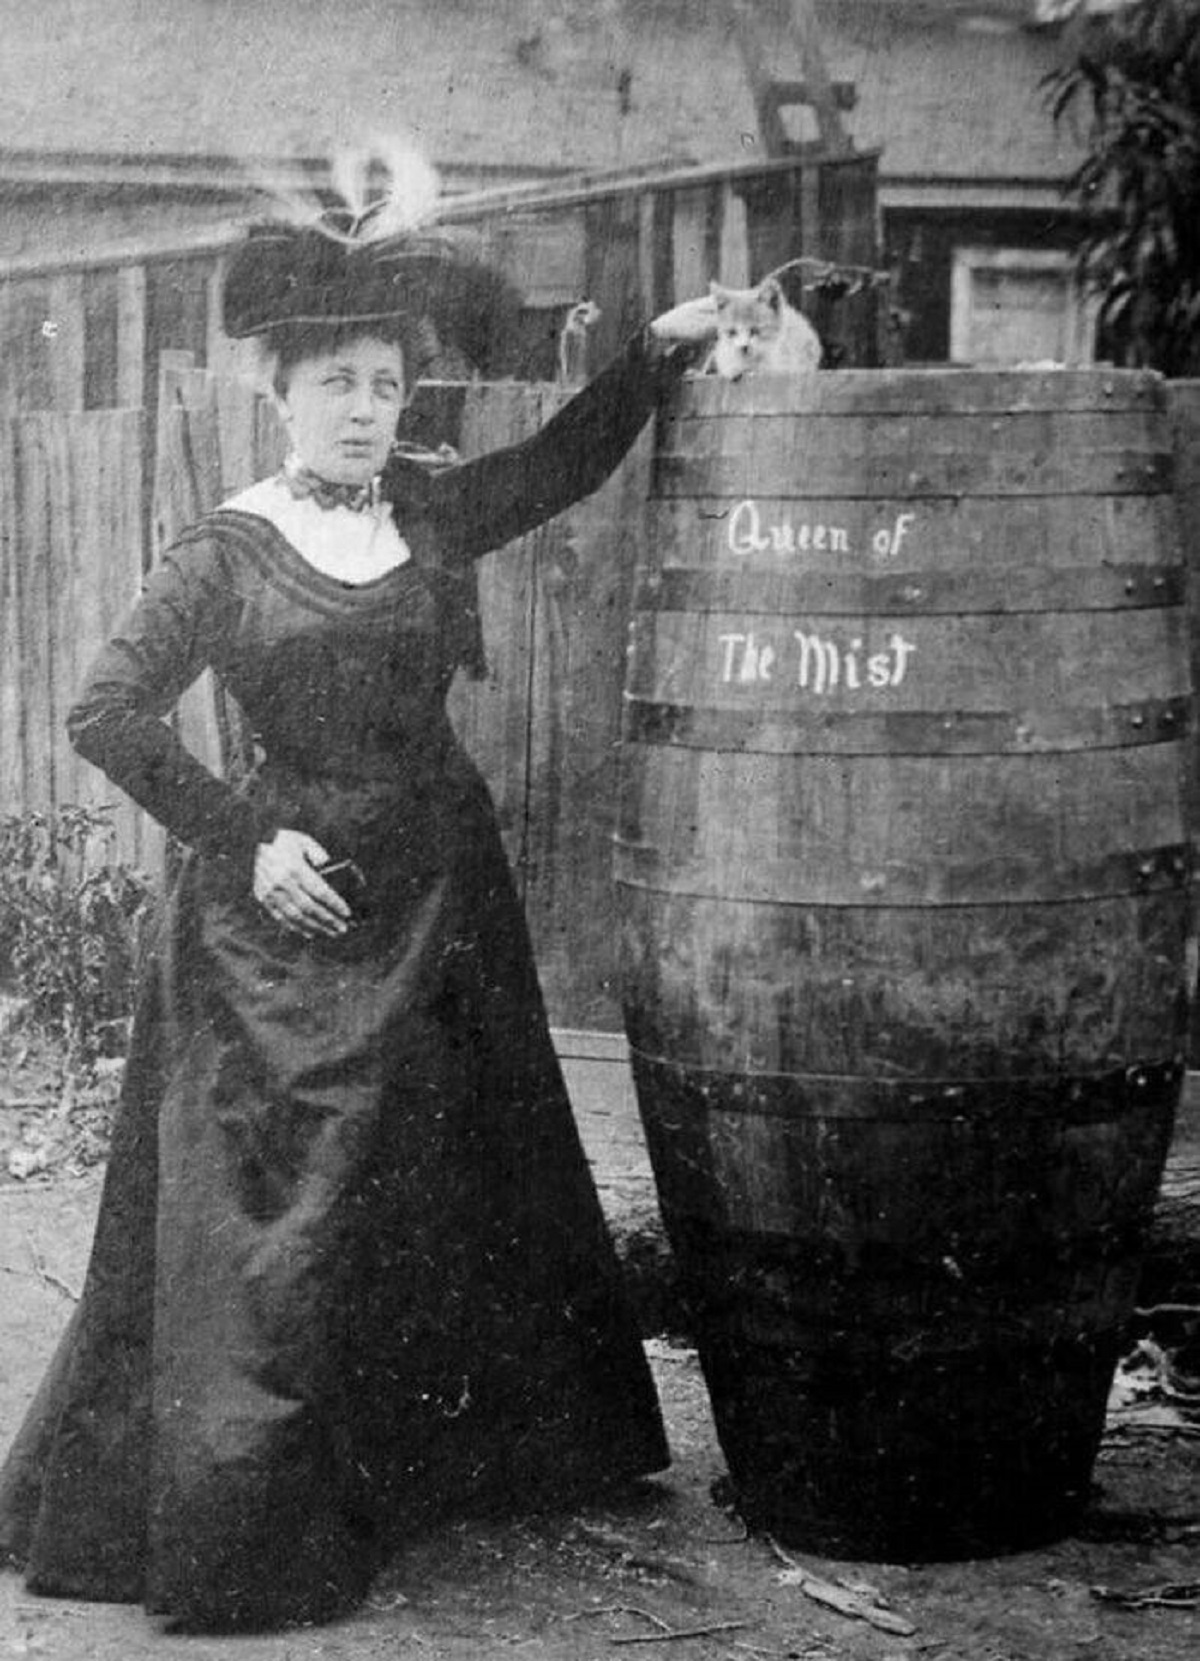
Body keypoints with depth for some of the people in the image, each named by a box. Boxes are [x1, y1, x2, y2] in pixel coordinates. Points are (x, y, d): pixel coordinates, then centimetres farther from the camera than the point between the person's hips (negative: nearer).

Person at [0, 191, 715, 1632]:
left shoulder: (431, 513, 6)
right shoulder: (229, 555, -7)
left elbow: (564, 461, 21)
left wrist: (657, 353, 8)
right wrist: (245, 838, -12)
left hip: (440, 892, 6)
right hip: (291, 912, -5)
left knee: (462, 1187, 15)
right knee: (275, 1208, -4)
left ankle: (468, 1458, 31)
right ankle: (225, 1531, 6)